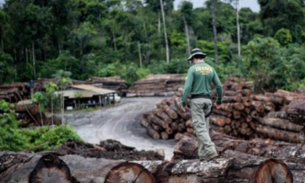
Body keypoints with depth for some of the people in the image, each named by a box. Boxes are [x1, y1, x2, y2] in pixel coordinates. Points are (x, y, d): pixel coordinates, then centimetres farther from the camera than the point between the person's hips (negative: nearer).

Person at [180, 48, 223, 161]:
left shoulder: (192, 69, -7)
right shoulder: (211, 69, 8)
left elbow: (187, 86, -15)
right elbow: (219, 86, 8)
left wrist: (183, 103, -10)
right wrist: (219, 100, 23)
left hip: (196, 101, -5)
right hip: (207, 100, 5)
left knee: (200, 128, -7)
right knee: (204, 127, 12)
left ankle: (211, 151, -21)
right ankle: (202, 154, 9)